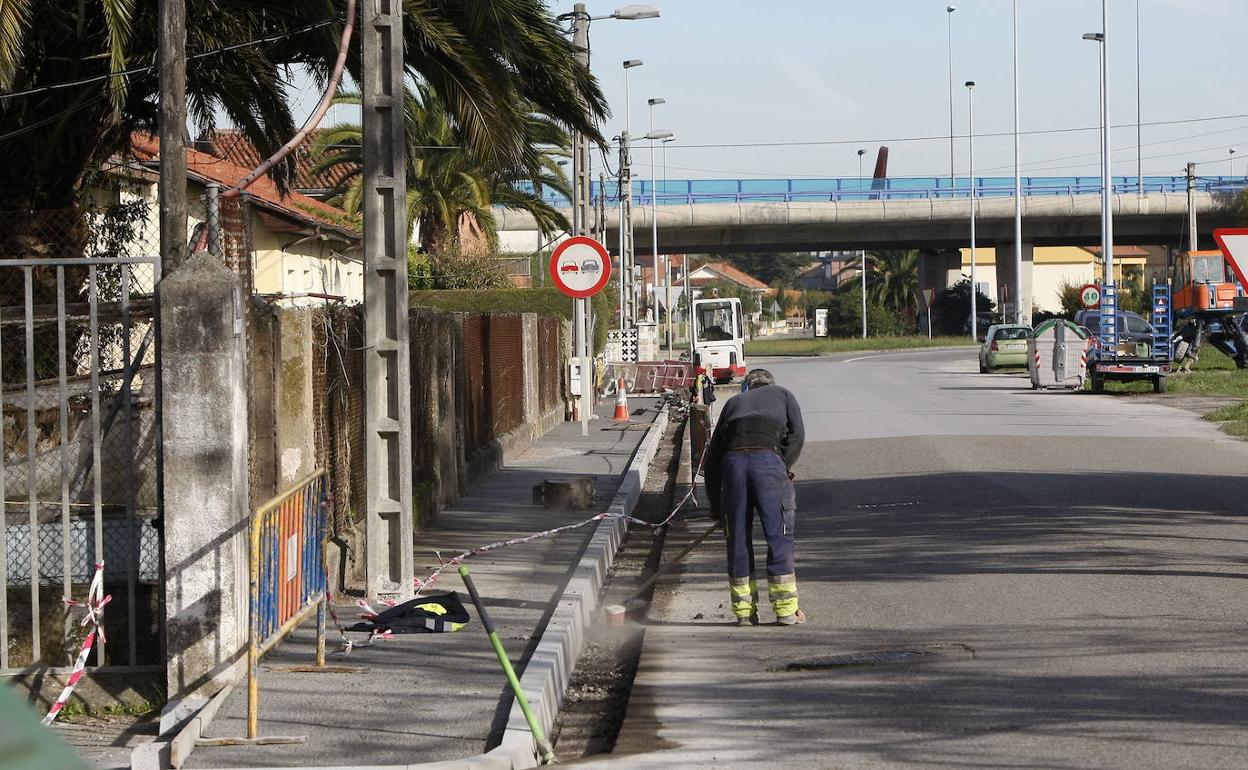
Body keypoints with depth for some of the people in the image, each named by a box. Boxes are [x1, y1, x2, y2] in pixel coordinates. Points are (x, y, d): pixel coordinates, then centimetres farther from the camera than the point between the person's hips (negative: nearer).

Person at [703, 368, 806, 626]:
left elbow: (713, 452, 25)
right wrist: (782, 470, 10)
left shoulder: (734, 402, 31)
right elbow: (796, 435, 8)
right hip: (768, 458, -2)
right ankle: (786, 609, 4)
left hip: (733, 462, 2)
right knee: (779, 537, 4)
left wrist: (715, 502, 26)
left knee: (738, 539, 9)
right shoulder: (782, 394, 27)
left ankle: (744, 611, 11)